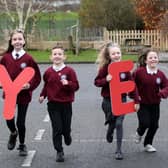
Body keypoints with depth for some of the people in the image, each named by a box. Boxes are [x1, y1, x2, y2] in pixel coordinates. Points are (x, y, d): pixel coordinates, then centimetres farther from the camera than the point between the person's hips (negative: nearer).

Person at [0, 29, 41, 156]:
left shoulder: (28, 58, -10)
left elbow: (37, 76, -5)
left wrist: (30, 85, -20)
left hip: (24, 94, -2)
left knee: (21, 122, 5)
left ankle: (22, 145, 29)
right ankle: (14, 133, 33)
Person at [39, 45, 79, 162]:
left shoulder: (69, 71, -7)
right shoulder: (48, 72, 3)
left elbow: (76, 86, -9)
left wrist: (68, 83, -26)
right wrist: (43, 95, 14)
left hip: (66, 104, -1)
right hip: (53, 104, 1)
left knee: (66, 127, 6)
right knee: (57, 128, -2)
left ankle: (67, 137, 42)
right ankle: (59, 152, 7)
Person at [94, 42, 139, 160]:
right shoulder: (105, 68, -9)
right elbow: (96, 82, -3)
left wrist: (136, 100, -2)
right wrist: (106, 80, -24)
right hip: (108, 100, 0)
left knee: (119, 123, -4)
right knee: (112, 122, 11)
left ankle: (119, 150, 6)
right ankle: (109, 132, 49)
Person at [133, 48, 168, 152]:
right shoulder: (139, 72, -14)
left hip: (155, 104, 4)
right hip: (142, 104, -4)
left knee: (154, 125, 7)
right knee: (145, 123, -11)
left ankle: (148, 144, 29)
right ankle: (139, 133, 26)